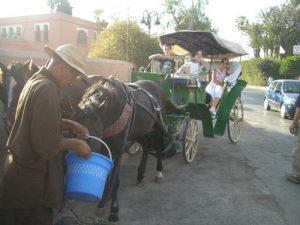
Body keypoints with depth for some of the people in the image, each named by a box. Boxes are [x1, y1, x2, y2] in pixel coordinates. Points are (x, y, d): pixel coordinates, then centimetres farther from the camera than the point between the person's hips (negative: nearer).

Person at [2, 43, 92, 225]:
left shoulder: (36, 80, 7)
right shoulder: (48, 89, -24)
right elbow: (47, 146, -27)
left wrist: (71, 124, 9)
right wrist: (74, 143, -12)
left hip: (23, 171, 9)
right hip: (32, 180, -9)